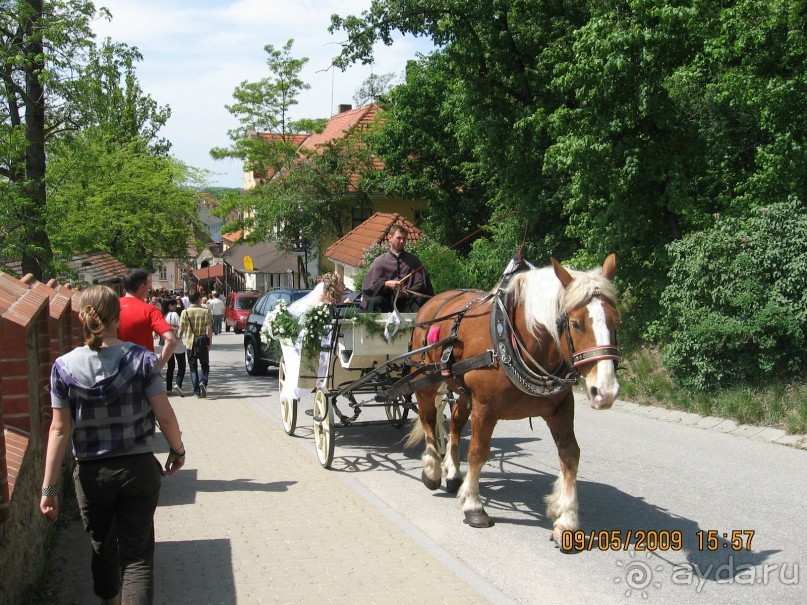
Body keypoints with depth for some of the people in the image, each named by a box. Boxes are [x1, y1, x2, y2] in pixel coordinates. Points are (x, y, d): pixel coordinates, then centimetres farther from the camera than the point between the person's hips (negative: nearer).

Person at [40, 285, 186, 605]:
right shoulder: (141, 359, -11)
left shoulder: (64, 367, -7)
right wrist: (178, 450, 8)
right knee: (137, 555, 3)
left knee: (102, 546, 23)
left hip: (91, 474, 2)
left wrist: (49, 488, -4)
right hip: (138, 469, -2)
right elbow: (164, 414, -10)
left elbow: (60, 429, -8)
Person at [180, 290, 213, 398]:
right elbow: (209, 328, -7)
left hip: (190, 343, 0)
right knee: (205, 365, 13)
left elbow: (181, 328, -5)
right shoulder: (206, 311, -5)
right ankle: (203, 382, -12)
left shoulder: (185, 312, -5)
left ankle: (196, 390, 5)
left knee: (193, 367, 9)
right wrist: (210, 342, -2)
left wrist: (180, 340, 10)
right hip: (203, 344, 0)